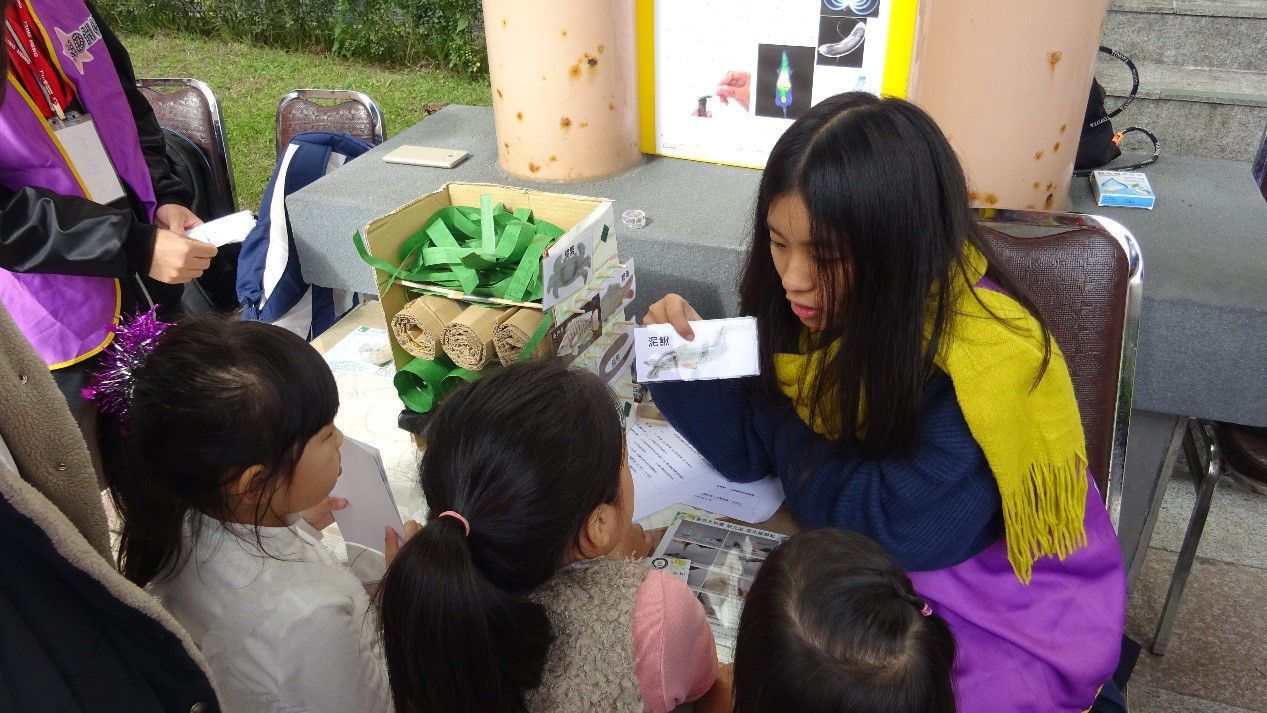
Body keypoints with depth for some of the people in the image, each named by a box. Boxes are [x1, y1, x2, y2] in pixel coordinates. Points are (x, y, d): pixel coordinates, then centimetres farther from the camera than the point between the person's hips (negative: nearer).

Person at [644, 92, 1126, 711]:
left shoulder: (985, 364, -28)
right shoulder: (823, 309, -9)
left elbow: (900, 530, -26)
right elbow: (750, 447, -4)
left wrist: (795, 440, -14)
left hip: (1010, 615, -5)